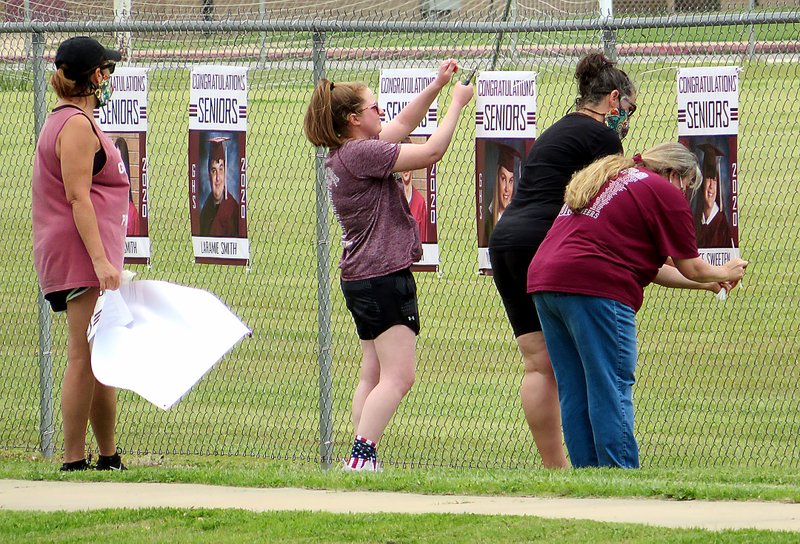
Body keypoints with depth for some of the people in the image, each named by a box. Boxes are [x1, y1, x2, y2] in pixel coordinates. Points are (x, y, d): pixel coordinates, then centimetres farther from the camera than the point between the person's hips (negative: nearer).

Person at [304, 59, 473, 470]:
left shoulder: (345, 153, 13)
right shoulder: (360, 153, -16)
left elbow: (403, 123, 25)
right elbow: (432, 151, -17)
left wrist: (436, 85, 19)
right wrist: (457, 103, -6)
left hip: (362, 278, 11)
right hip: (384, 277, -11)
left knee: (373, 376, 12)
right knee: (398, 376, -13)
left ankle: (360, 461, 9)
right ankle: (360, 457, -23)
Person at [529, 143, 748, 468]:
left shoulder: (606, 181, 29)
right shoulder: (665, 193, 2)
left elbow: (647, 266, 32)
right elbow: (691, 267, 5)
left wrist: (705, 284, 36)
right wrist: (725, 274, 26)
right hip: (594, 287, -9)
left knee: (574, 392, 11)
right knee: (611, 389, -6)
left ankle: (586, 470, 12)